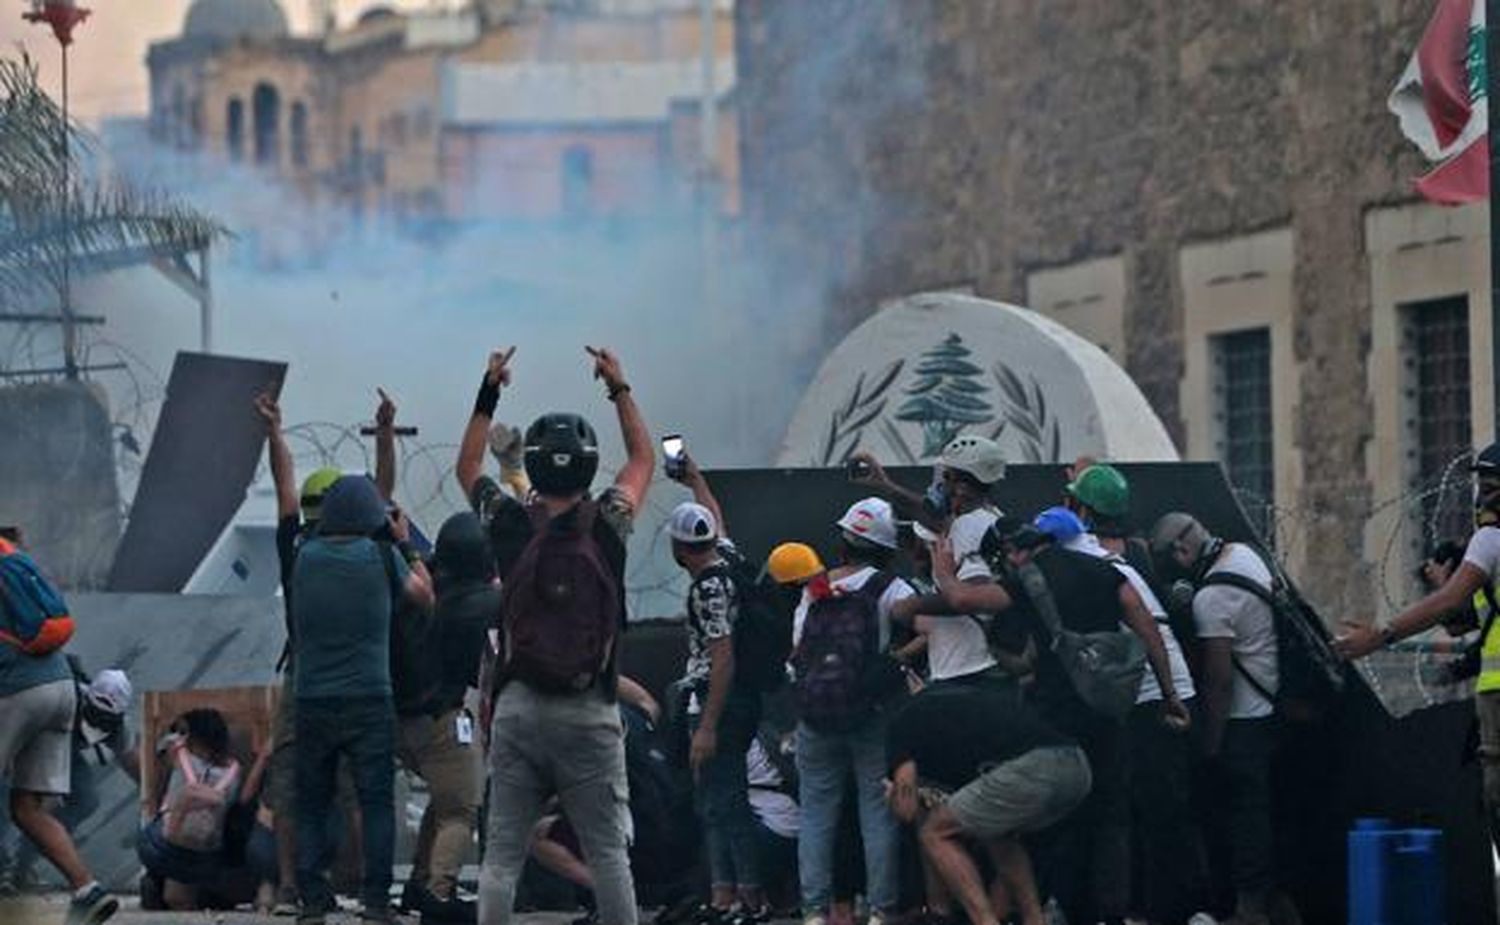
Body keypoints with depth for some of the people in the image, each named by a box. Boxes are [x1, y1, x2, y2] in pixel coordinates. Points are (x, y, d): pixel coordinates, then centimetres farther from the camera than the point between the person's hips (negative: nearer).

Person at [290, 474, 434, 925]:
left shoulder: (305, 557, 2)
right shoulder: (382, 557, -5)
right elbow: (425, 599, 10)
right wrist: (407, 546, 21)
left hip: (312, 700, 2)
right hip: (369, 699, -2)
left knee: (311, 804, 9)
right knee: (376, 802, 1)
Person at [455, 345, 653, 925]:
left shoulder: (510, 527, -1)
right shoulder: (606, 526, -3)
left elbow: (467, 468, 20)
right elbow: (643, 460, 17)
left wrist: (488, 394, 24)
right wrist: (619, 388, 26)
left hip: (518, 708, 1)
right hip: (590, 715, -1)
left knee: (501, 855, 3)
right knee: (608, 853, 2)